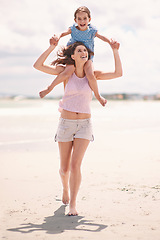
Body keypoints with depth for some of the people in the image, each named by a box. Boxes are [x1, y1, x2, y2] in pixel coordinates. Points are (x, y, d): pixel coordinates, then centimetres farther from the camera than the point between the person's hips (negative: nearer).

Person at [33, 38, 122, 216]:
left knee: (75, 165, -16)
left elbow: (118, 73, -2)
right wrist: (51, 47, -10)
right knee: (64, 168, 9)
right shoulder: (66, 72, -1)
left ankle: (72, 205, -8)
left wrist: (115, 51, -3)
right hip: (66, 123, 0)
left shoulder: (92, 75, 3)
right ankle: (65, 189, 42)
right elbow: (38, 66, -6)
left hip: (84, 125, 0)